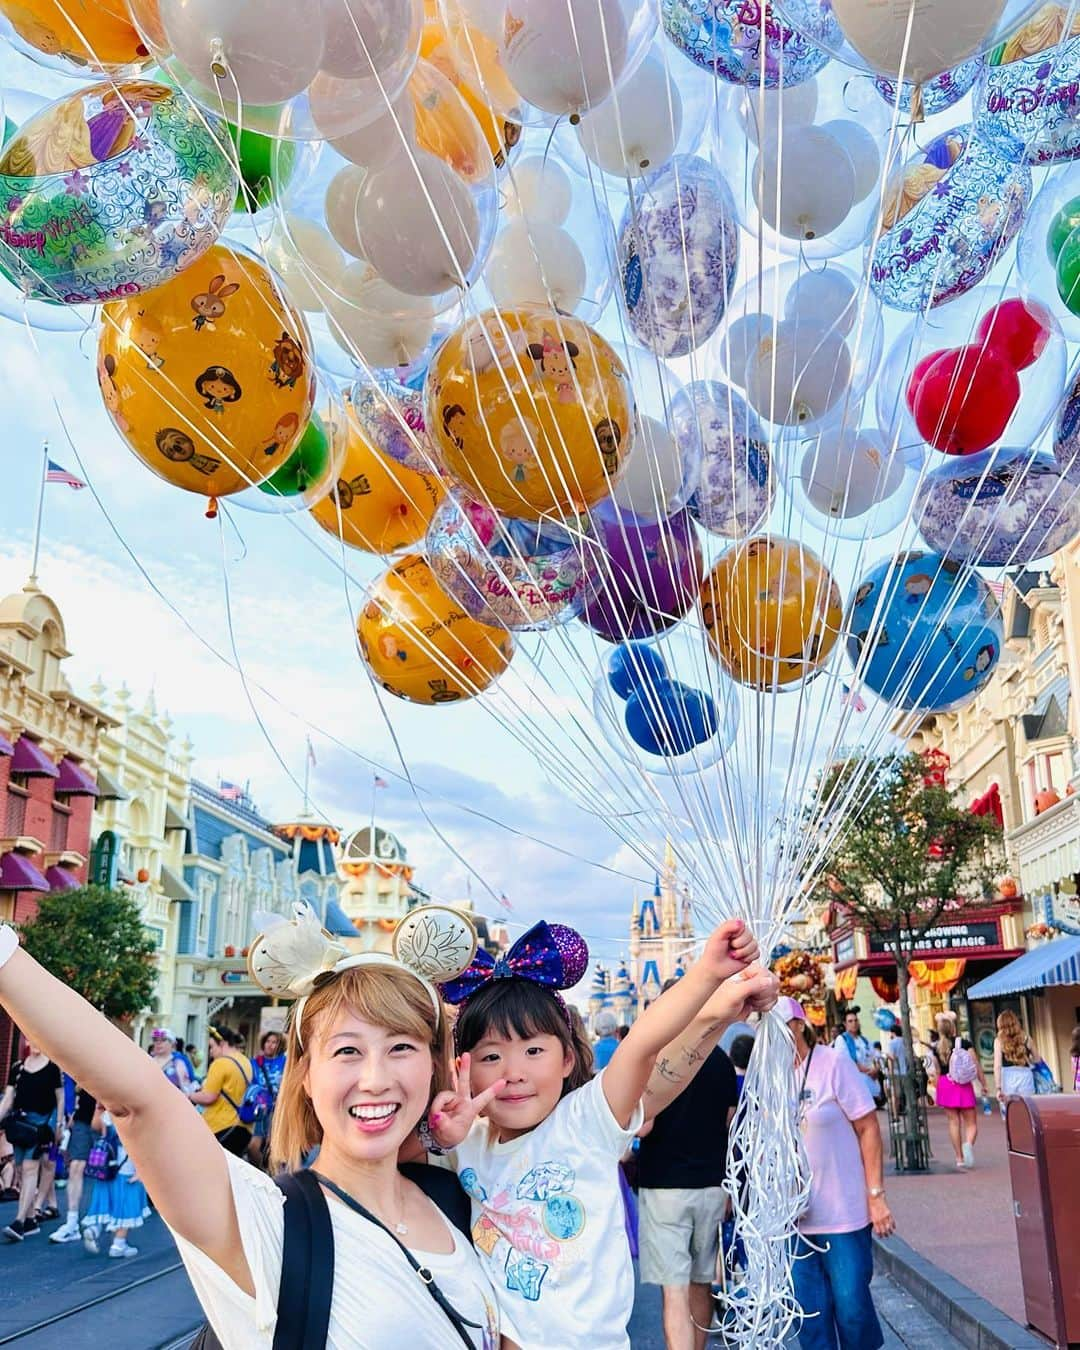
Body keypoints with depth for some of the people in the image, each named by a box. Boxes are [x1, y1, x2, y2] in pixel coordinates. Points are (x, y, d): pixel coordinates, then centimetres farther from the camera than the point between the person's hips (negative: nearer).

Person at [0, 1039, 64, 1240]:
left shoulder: (52, 1067, 0)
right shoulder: (17, 1067, 10)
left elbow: (60, 1098, 3)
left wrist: (58, 1125, 1)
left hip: (41, 1121, -5)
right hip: (19, 1121, 5)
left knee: (30, 1168, -14)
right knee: (20, 1170, 6)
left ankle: (19, 1222, -17)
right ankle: (30, 1221, 15)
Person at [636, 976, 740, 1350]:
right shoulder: (721, 1060, 6)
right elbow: (729, 1126, 13)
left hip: (664, 1185, -5)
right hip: (712, 1184, 5)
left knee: (675, 1291, -5)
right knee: (701, 1285, 17)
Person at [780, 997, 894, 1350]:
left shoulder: (834, 1065, -7)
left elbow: (868, 1128, -7)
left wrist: (876, 1195, -10)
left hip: (844, 1214, -4)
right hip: (793, 1217, 4)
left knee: (851, 1305, 0)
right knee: (809, 1313, 7)